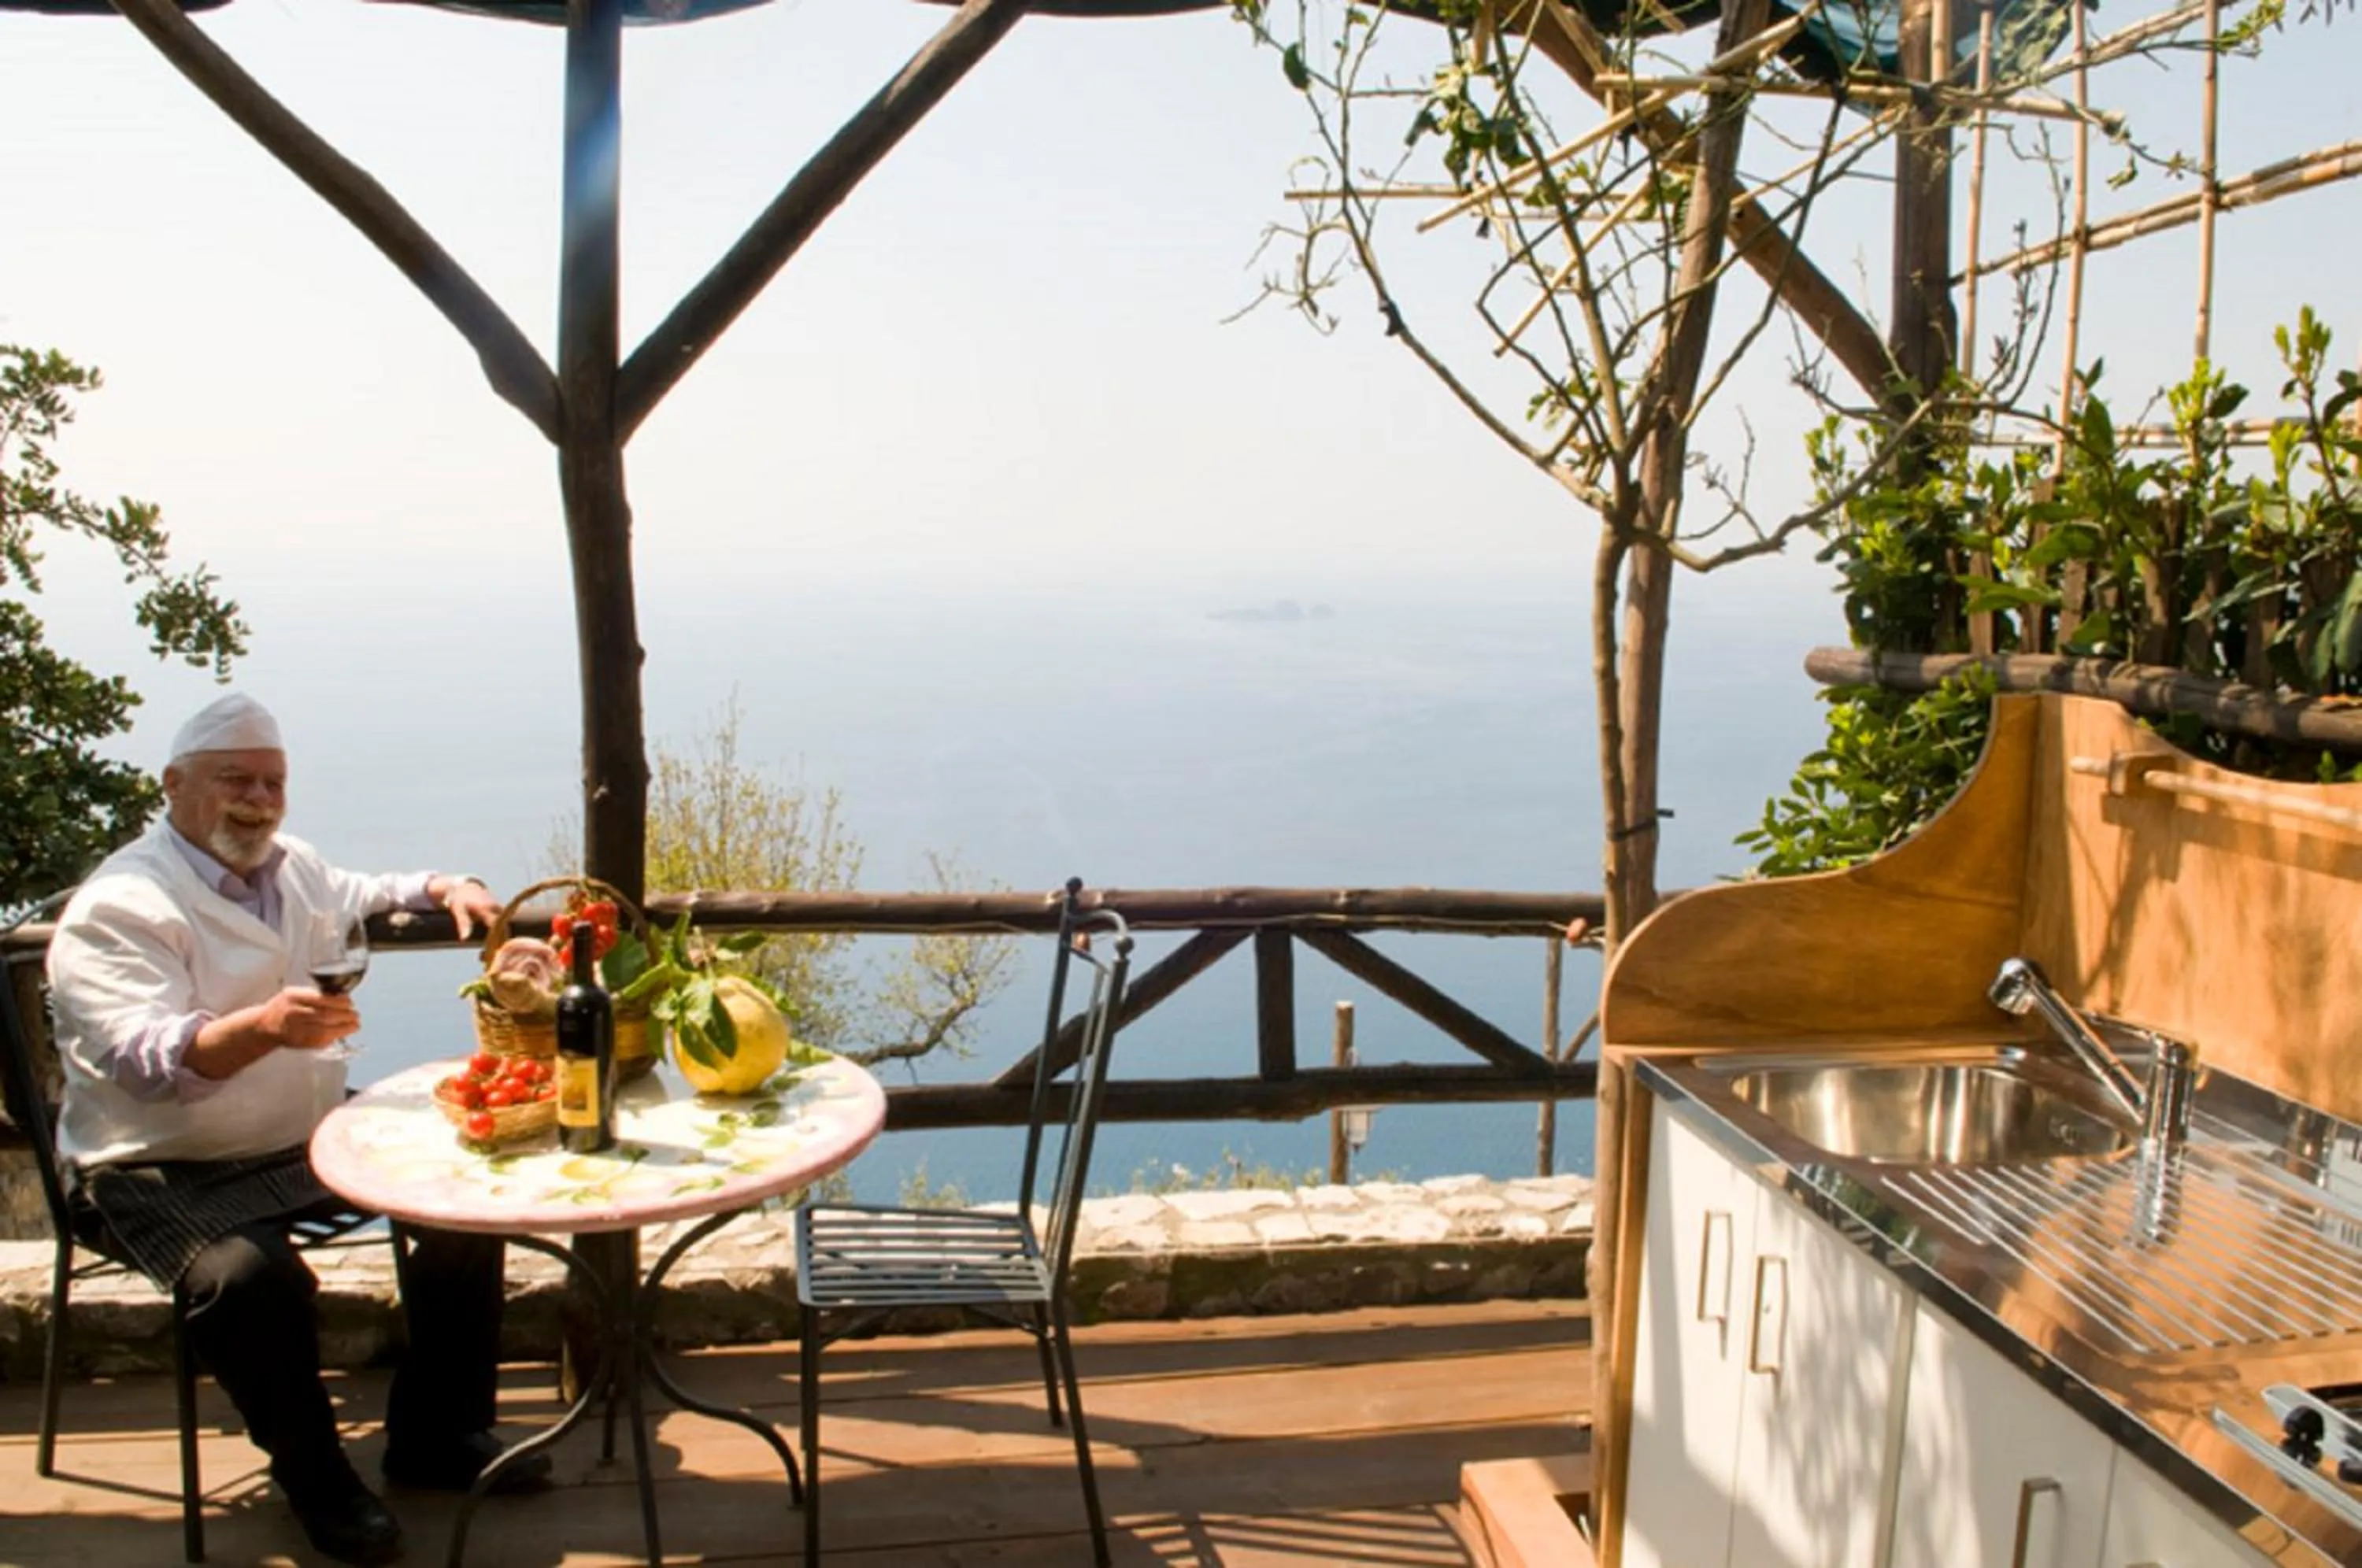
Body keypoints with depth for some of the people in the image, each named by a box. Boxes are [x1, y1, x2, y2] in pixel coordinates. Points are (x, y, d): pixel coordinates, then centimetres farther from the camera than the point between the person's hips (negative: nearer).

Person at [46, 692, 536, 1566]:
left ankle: (436, 1435, 9)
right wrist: (262, 1027, -49)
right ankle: (313, 1476, -6)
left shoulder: (288, 865, 9)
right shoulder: (118, 907, -16)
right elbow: (144, 1060, -29)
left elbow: (360, 897, 30)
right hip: (166, 1173, -7)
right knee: (251, 1277, -34)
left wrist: (444, 889, 7)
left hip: (311, 1139, 7)